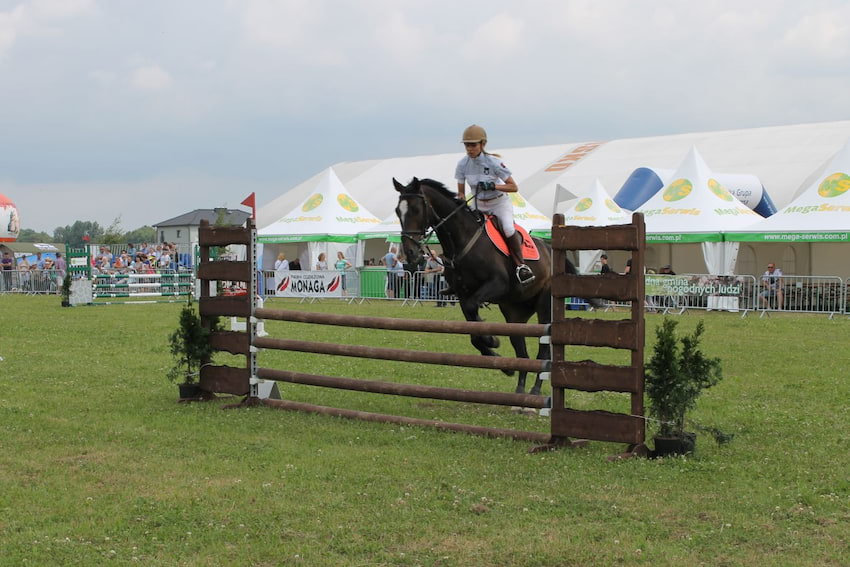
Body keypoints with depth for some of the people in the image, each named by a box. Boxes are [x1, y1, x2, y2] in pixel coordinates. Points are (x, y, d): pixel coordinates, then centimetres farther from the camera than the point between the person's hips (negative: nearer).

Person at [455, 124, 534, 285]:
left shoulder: (494, 162, -20)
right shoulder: (463, 164, -9)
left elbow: (514, 187, -18)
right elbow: (461, 192, 1)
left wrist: (493, 186, -32)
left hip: (499, 203, -5)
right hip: (478, 205, 5)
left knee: (508, 229, -30)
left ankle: (521, 266, -16)